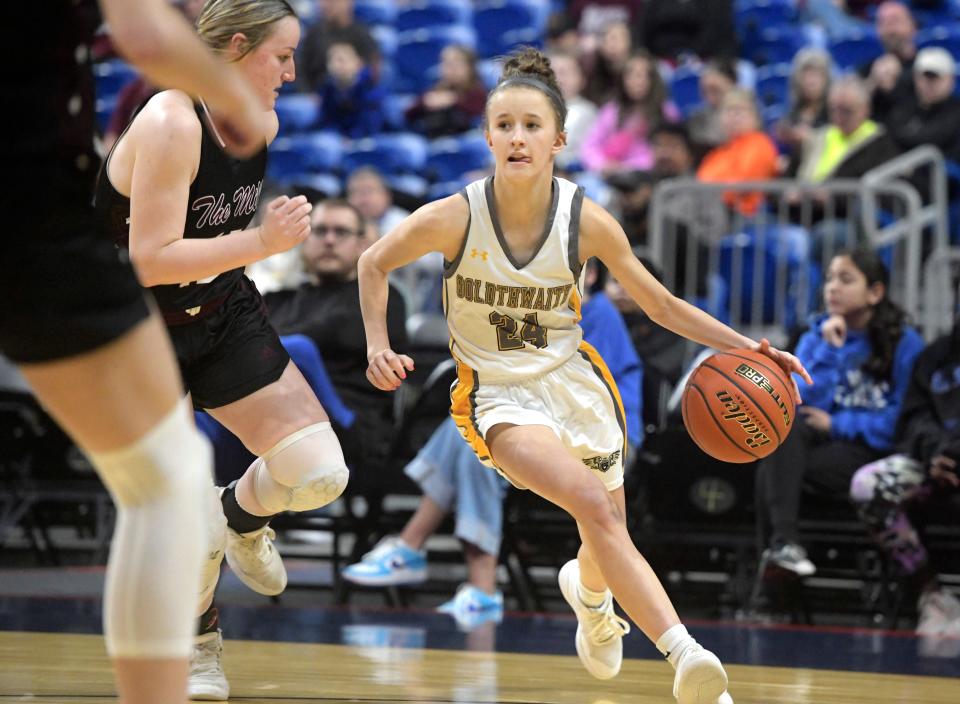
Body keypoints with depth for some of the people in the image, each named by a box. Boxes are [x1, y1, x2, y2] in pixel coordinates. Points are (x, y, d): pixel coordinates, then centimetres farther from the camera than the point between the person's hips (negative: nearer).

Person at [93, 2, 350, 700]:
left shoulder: (263, 124, -1)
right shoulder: (170, 125, -26)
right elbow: (150, 260, -31)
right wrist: (261, 242, -35)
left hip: (224, 312, 6)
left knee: (320, 473, -7)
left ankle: (244, 513, 28)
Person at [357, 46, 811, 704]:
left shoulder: (587, 221, -13)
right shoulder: (453, 218, -18)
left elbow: (663, 305, -1)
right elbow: (375, 264, 1)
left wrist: (746, 347, -12)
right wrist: (379, 347, -10)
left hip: (572, 379, 3)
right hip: (498, 395, -3)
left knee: (608, 540, 9)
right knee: (593, 500, -29)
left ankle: (588, 591, 51)